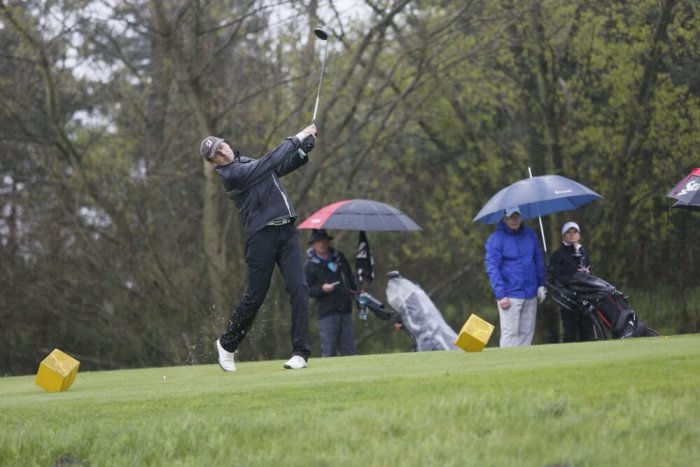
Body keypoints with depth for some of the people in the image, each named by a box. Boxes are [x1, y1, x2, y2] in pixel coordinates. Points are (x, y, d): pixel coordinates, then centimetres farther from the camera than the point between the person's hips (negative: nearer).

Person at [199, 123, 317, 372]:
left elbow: (284, 165, 24)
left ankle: (300, 352, -8)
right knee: (255, 295, 0)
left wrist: (305, 148, 6)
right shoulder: (231, 174, -8)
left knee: (298, 288, -8)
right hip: (261, 236, -6)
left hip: (286, 230, 6)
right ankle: (227, 343, 24)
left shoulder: (248, 162, 18)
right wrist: (297, 138, -12)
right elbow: (269, 163, -16)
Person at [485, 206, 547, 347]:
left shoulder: (529, 234, 10)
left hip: (531, 294, 5)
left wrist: (541, 285, 15)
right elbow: (492, 269, -10)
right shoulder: (496, 239, -7)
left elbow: (539, 260, 20)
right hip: (510, 296, -5)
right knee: (510, 333, -9)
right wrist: (501, 295, -15)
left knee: (527, 332, 6)